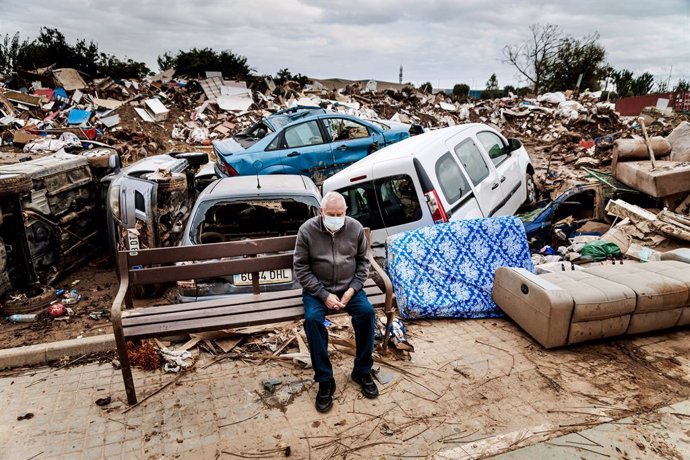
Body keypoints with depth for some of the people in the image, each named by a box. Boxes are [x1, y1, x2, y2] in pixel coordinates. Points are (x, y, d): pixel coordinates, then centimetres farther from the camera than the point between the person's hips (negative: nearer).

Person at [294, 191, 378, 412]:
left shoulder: (356, 228, -4)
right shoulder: (307, 230, -11)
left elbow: (363, 261, 5)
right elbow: (301, 269, -9)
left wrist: (353, 289, -9)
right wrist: (324, 295, -17)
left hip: (348, 287, 2)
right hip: (317, 289, -2)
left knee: (367, 311, -24)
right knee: (312, 318, -29)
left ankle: (362, 371, -5)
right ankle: (325, 381, -15)